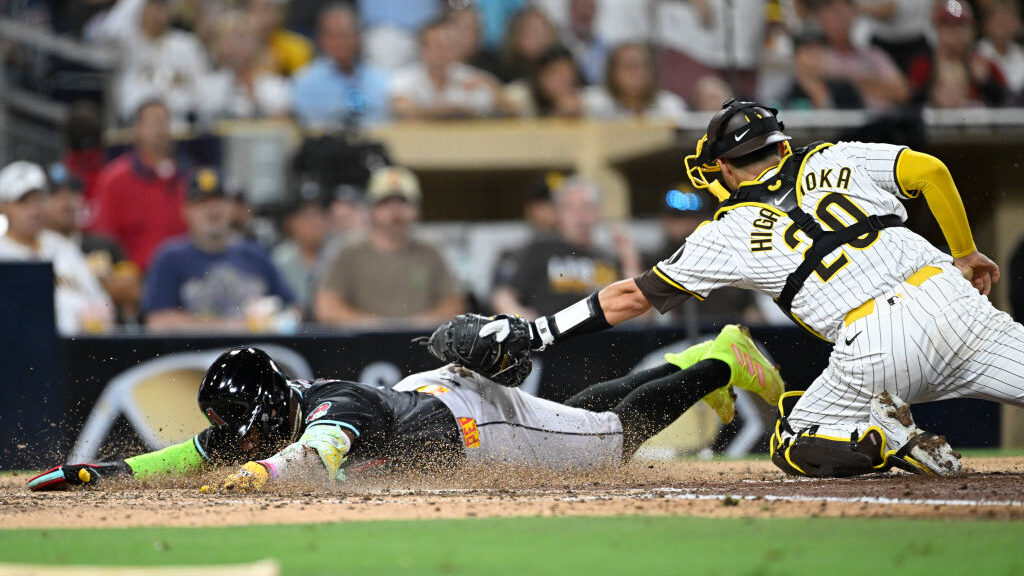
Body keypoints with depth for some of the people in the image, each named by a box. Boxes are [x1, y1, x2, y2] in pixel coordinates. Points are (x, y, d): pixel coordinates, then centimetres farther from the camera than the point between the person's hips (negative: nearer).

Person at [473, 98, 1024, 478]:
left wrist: (537, 331, 27)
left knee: (794, 446, 18)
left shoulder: (732, 231, 15)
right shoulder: (834, 161, 21)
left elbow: (631, 297, 20)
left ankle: (890, 439, -8)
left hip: (875, 350, -2)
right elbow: (930, 169, 8)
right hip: (949, 299, 2)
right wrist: (966, 254, 20)